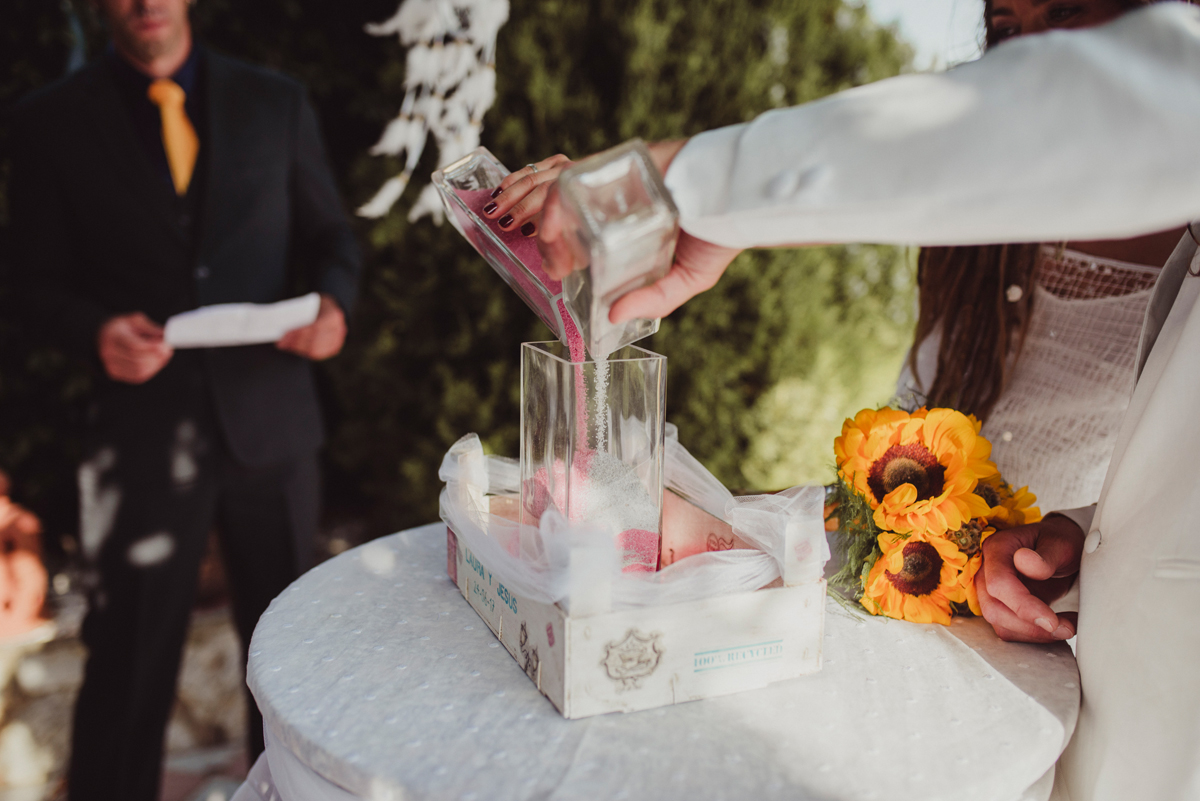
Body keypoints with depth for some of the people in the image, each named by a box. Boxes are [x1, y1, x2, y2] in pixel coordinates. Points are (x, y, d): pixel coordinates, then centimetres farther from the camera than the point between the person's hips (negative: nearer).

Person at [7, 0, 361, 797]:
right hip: (146, 424, -1)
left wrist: (333, 302, -10)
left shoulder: (277, 103, 6)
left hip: (270, 416, 2)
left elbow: (331, 234, 11)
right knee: (130, 657, 5)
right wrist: (98, 330, -17)